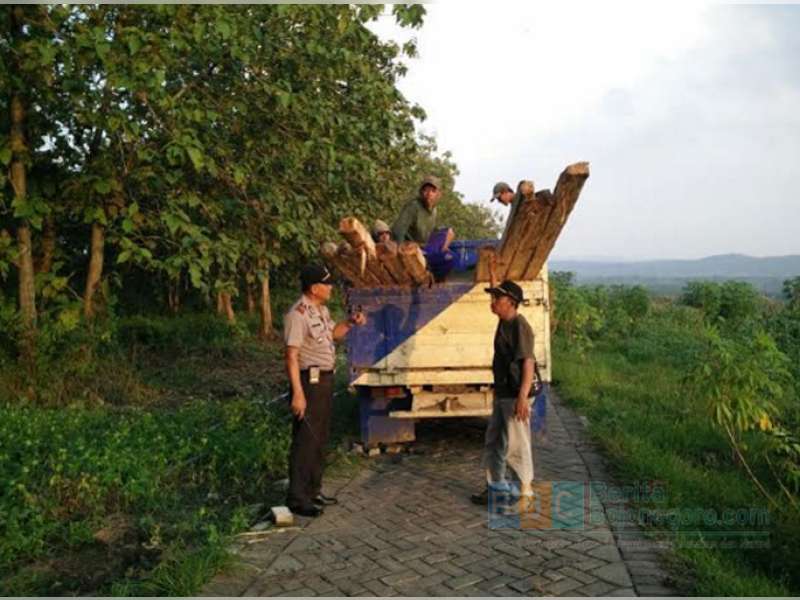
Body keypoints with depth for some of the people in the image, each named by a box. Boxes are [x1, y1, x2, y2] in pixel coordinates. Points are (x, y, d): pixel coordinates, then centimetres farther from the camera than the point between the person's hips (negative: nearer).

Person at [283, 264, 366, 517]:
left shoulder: (322, 310, 10)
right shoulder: (298, 315, -20)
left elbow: (333, 333, 28)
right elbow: (291, 356, -24)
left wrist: (350, 322, 10)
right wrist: (298, 393, -28)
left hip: (325, 380, 10)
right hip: (309, 381, -10)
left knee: (320, 439, 17)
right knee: (305, 440, -3)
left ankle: (313, 491, 29)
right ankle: (297, 498, 7)